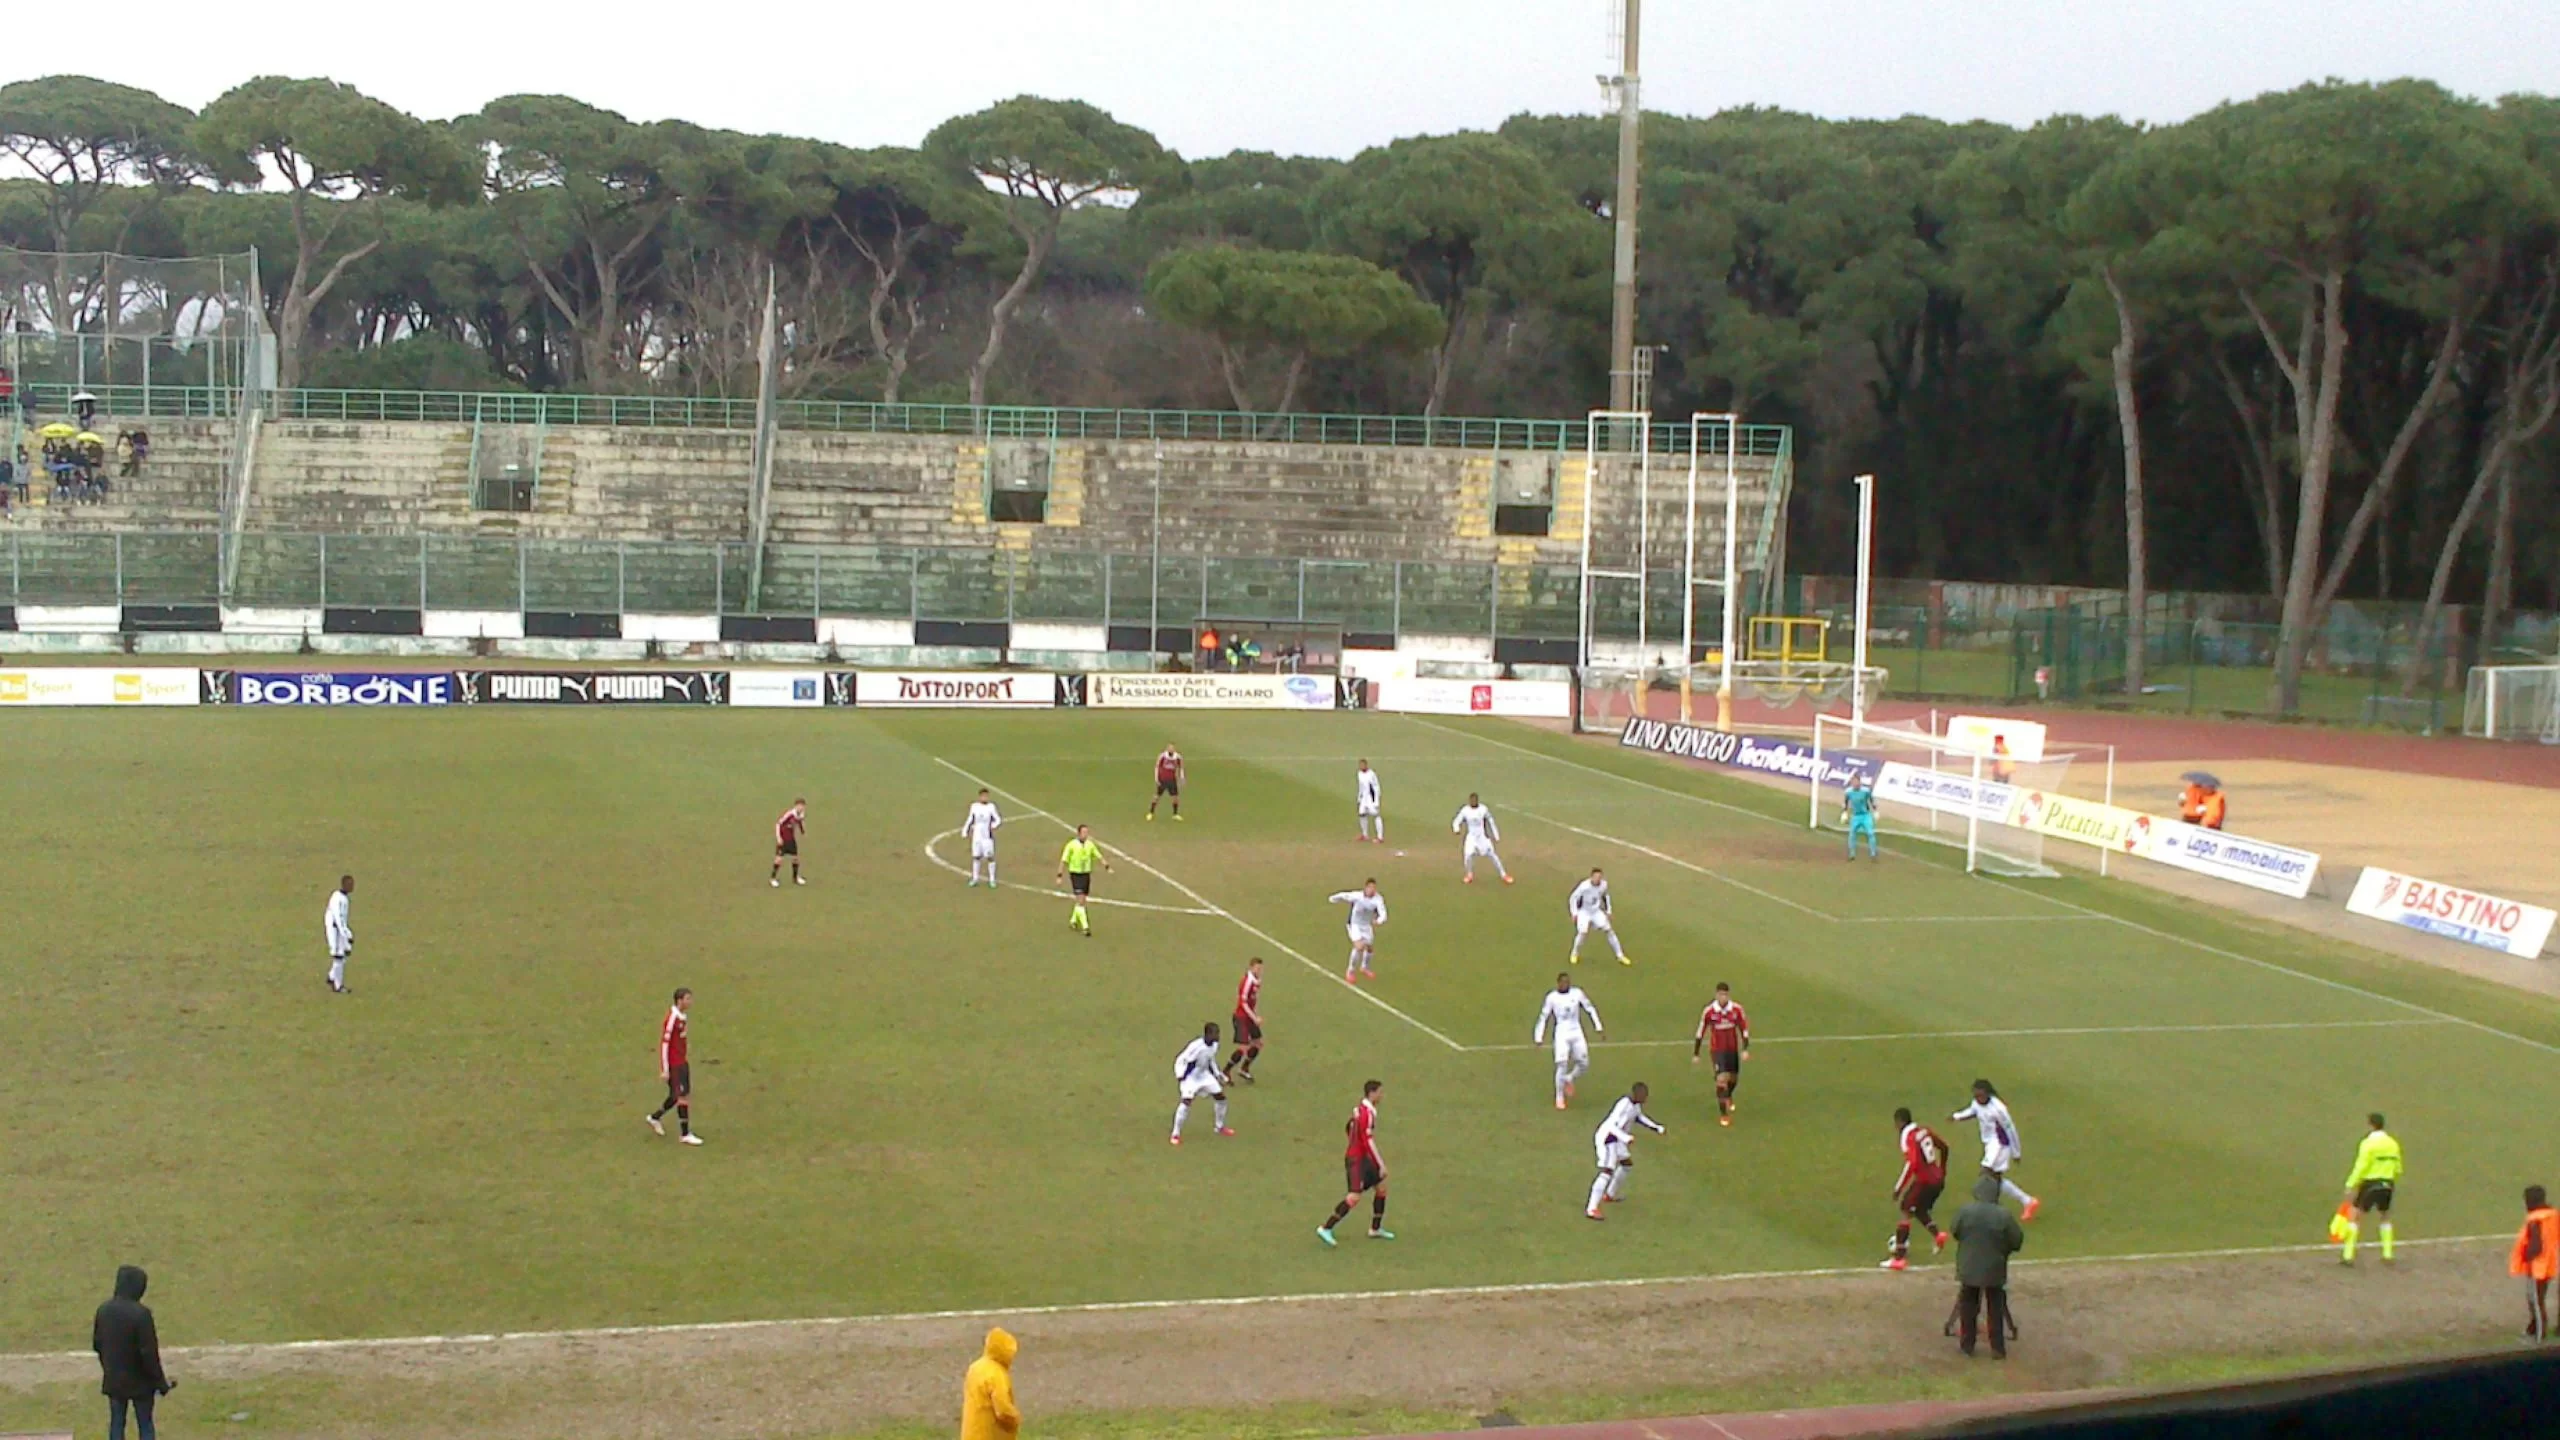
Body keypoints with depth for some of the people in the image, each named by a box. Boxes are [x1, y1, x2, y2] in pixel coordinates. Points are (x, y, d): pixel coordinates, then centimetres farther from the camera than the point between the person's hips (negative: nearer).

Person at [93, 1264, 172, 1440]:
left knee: (116, 1423, 13)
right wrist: (160, 1381, -9)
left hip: (113, 1379, 5)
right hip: (139, 1380, -5)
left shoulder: (104, 1310, -3)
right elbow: (149, 1351, -20)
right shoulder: (141, 1313, -22)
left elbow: (97, 1344, 7)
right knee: (145, 1425, 7)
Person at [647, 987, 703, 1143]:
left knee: (677, 1096, 15)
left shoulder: (683, 1016, 9)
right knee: (683, 1097, -6)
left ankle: (655, 1117, 34)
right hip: (673, 1064, -9)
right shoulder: (672, 1018, -19)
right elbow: (664, 1043, -19)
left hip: (682, 1062, 9)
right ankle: (685, 1134, 0)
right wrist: (665, 1070, -18)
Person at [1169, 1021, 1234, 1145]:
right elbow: (1180, 1060, -25)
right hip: (1191, 1076, -7)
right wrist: (1180, 1076, -33)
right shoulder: (1196, 1046, -32)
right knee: (1186, 1101, -23)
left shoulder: (1214, 1045, -8)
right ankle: (1176, 1134, -12)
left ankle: (1220, 1127, 29)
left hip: (1205, 1075, 7)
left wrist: (1218, 1077, 13)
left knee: (1221, 1097, 7)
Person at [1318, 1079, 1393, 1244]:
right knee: (1354, 1197, -15)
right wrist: (1381, 1164, -20)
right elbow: (1368, 1141, -24)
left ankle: (1375, 1229, 24)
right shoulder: (1367, 1113, -21)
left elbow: (1348, 1128, 23)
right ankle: (1326, 1229, -11)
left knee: (1381, 1188, 14)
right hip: (1356, 1159, -10)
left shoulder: (1360, 1109, 10)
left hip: (1362, 1158, 10)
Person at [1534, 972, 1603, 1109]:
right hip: (1561, 1034, -3)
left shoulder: (1577, 993, 3)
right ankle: (1559, 1097, 0)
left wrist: (1598, 1026, 5)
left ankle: (1568, 1080, 33)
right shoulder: (1552, 997, -1)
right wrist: (1538, 1037, 2)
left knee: (1584, 1065, 2)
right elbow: (1544, 1017, 5)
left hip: (1576, 1033, 3)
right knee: (1562, 1065, -13)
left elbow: (1590, 1009, 11)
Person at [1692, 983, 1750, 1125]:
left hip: (1733, 1049, 3)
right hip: (1717, 1050, -3)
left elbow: (1744, 1029, -1)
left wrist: (1745, 1049, -10)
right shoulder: (1708, 1011, -16)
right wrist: (1695, 1054, -1)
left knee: (1733, 1078, 18)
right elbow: (1700, 1032, -5)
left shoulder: (1737, 1009, -12)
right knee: (1722, 1079, -15)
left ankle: (1728, 1097, 54)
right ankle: (1723, 1114, -5)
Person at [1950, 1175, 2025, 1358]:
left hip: (1969, 1267, 1)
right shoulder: (2004, 1216, -16)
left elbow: (1956, 1233, 2)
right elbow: (2017, 1241, -8)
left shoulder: (1964, 1212, -13)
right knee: (1996, 1309, 11)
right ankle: (1998, 1348, 13)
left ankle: (1967, 1344, 22)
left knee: (1968, 1307, 16)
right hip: (1994, 1269, -1)